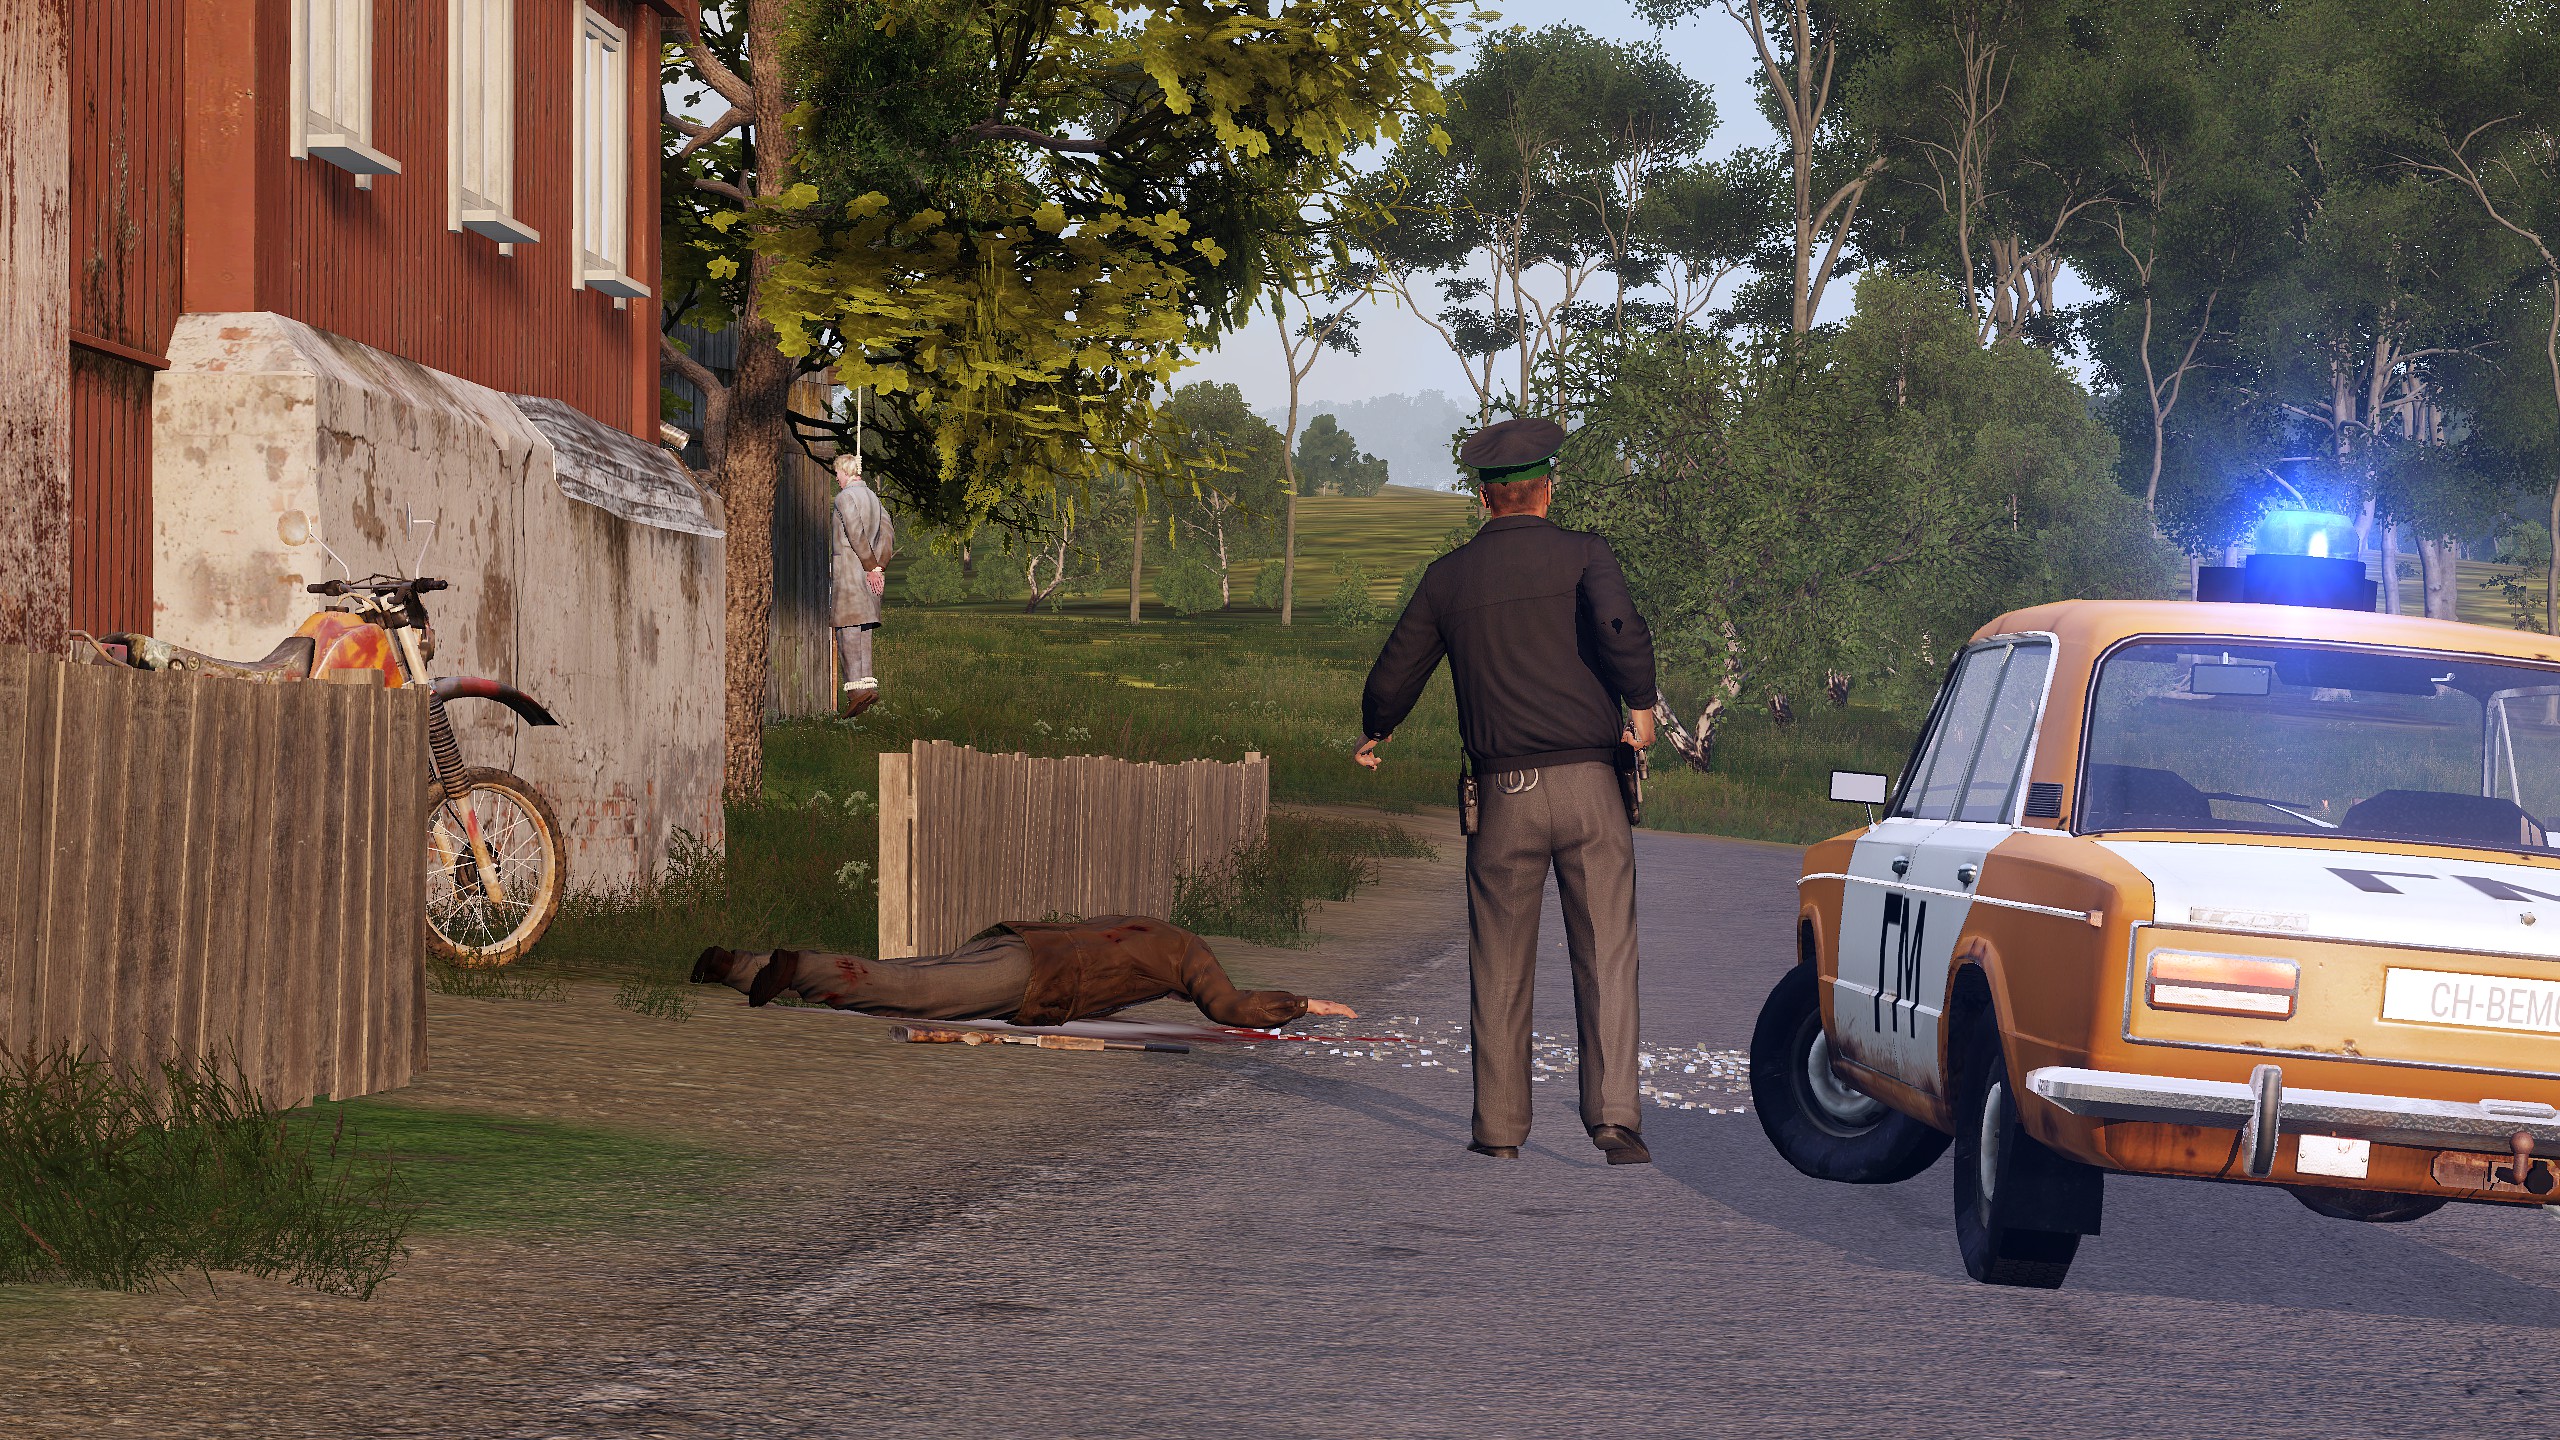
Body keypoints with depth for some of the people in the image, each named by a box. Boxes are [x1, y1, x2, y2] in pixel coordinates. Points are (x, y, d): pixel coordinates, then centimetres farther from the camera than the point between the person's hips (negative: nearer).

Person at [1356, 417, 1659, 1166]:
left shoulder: (1449, 577, 8)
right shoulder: (1581, 555, 0)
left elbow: (1393, 677, 15)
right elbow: (1618, 626, -20)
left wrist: (1373, 734, 36)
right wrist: (1641, 706, -4)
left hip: (1503, 795, 2)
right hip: (1588, 789, -2)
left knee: (1500, 968, 11)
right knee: (1606, 959, -2)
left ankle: (1500, 1126, 13)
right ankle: (1614, 1116, -13)